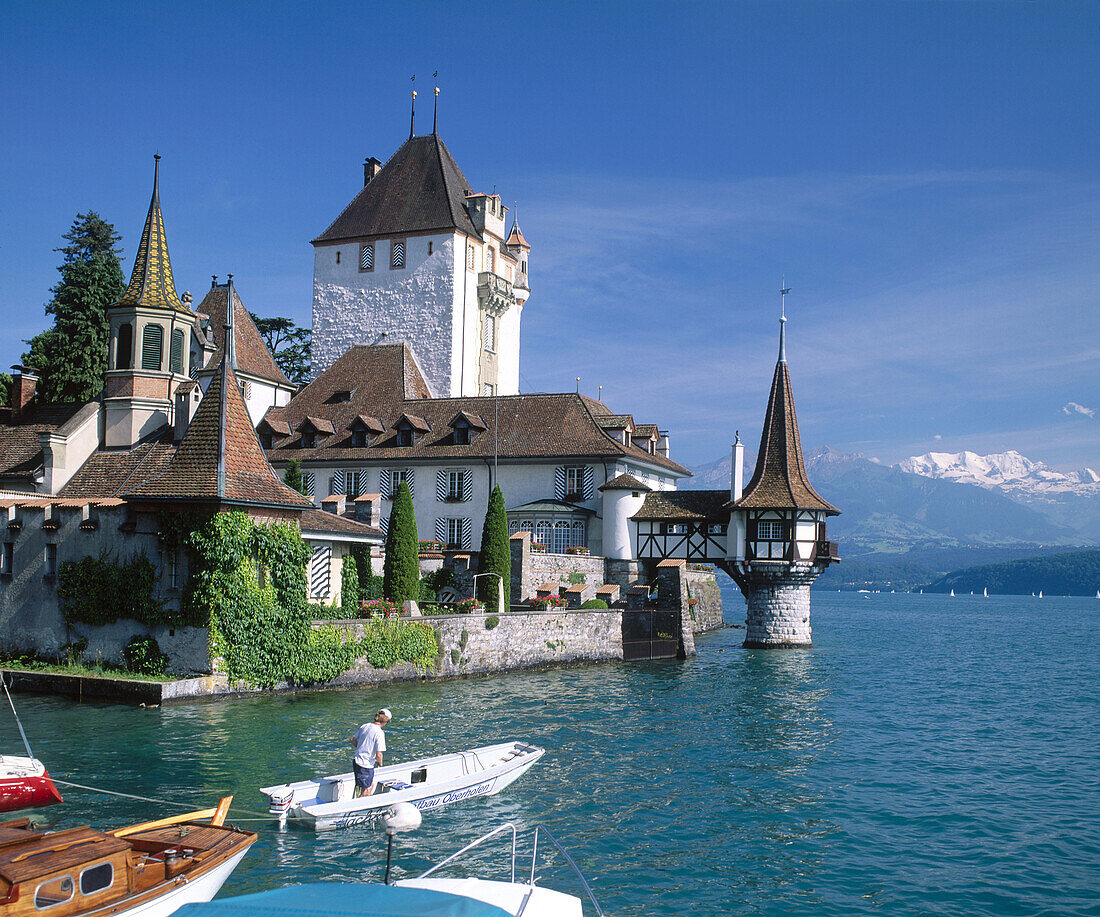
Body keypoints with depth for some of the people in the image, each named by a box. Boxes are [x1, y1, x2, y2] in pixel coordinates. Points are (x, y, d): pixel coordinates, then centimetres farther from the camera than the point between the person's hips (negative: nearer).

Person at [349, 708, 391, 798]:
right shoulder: (379, 733, -20)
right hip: (366, 765, -8)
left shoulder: (365, 726, 2)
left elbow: (353, 740, 12)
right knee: (364, 791, 8)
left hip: (357, 762, 8)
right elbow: (378, 755, -23)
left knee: (371, 786, 25)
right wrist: (379, 763, -2)